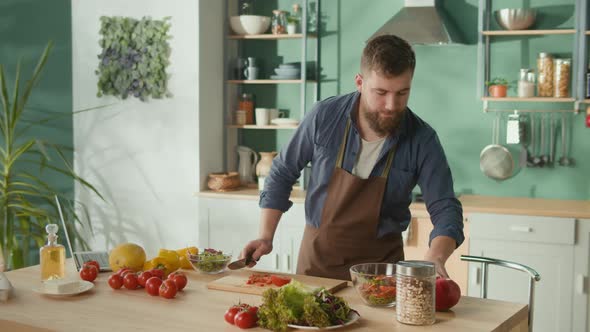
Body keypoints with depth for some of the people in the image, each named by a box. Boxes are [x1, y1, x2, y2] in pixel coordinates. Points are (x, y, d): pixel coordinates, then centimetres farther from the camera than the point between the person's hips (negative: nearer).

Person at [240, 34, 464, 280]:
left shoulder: (422, 140, -15)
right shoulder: (324, 116, -14)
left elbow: (445, 209, -18)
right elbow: (282, 173, -1)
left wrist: (435, 259, -38)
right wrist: (266, 237, -6)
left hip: (380, 262, 0)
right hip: (317, 255, 1)